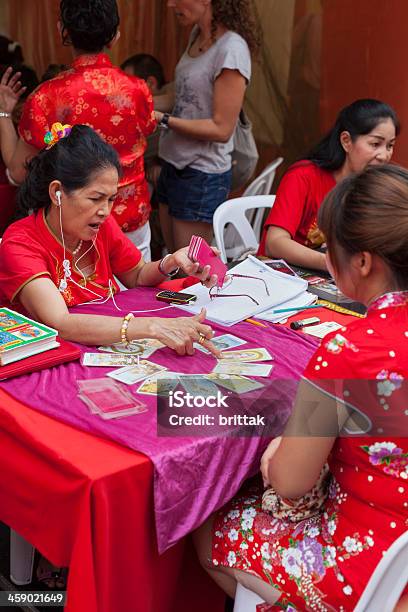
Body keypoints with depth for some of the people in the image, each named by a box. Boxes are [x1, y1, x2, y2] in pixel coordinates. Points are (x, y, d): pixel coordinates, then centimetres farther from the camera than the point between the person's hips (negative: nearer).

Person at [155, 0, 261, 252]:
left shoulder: (231, 50, -20)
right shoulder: (198, 35, 5)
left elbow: (221, 129, -19)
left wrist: (163, 119, -21)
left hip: (202, 176, -8)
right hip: (174, 165, 8)